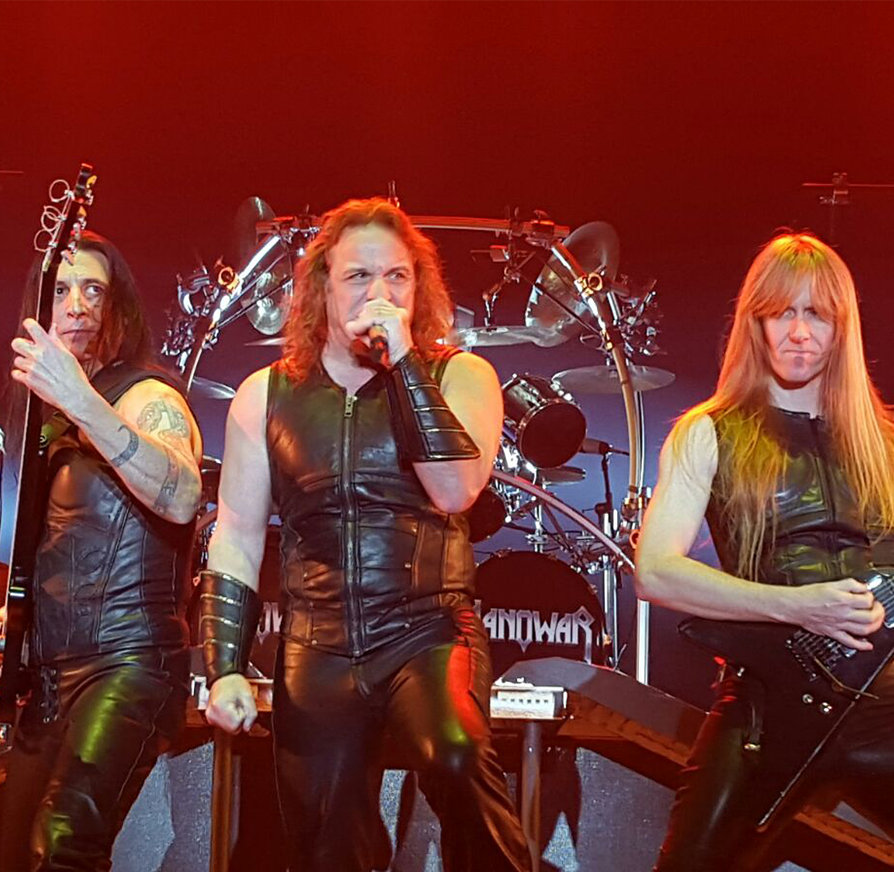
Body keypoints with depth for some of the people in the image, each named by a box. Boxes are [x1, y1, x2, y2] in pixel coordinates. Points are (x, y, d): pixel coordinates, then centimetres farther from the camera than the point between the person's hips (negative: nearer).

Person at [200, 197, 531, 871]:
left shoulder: (458, 377, 2)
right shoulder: (268, 395, 7)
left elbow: (456, 490, -16)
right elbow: (236, 540, 10)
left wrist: (402, 360, -16)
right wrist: (225, 669, 4)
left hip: (429, 634, -2)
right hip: (316, 654, 3)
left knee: (456, 760, -32)